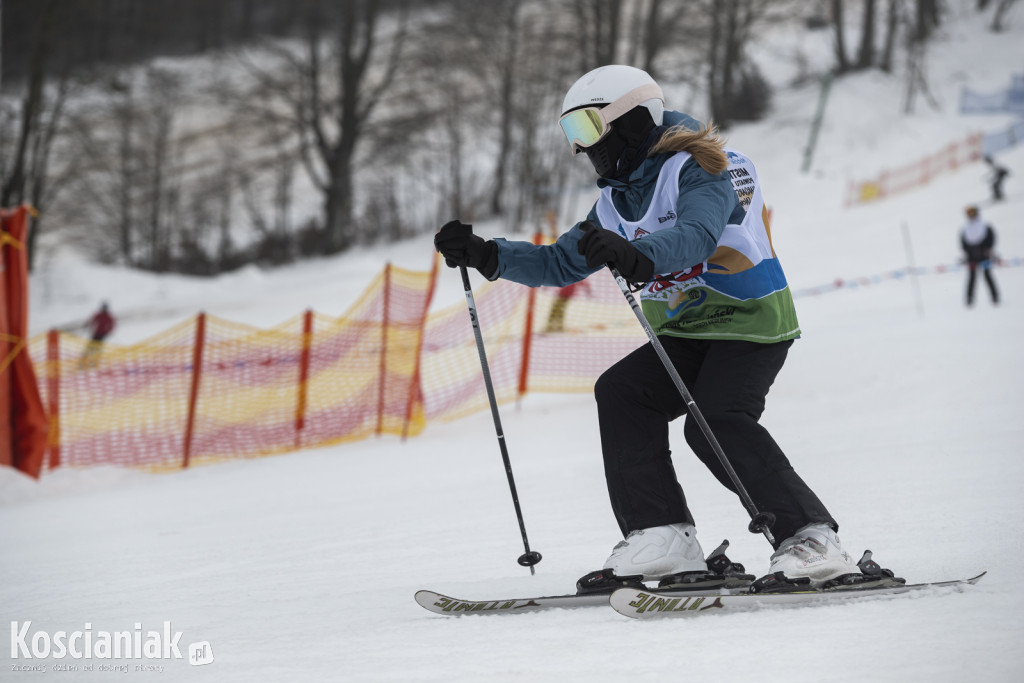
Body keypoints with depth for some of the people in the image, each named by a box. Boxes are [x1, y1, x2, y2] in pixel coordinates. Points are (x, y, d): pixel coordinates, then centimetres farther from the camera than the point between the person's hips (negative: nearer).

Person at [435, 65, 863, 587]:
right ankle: (663, 535, -14)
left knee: (715, 423, -27)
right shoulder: (617, 198, 10)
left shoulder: (698, 168, -16)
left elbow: (696, 235, -36)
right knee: (620, 392, -12)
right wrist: (487, 256, 2)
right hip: (688, 331, 8)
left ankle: (810, 536, -23)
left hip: (753, 321, -8)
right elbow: (562, 264, 15)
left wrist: (638, 257, -56)